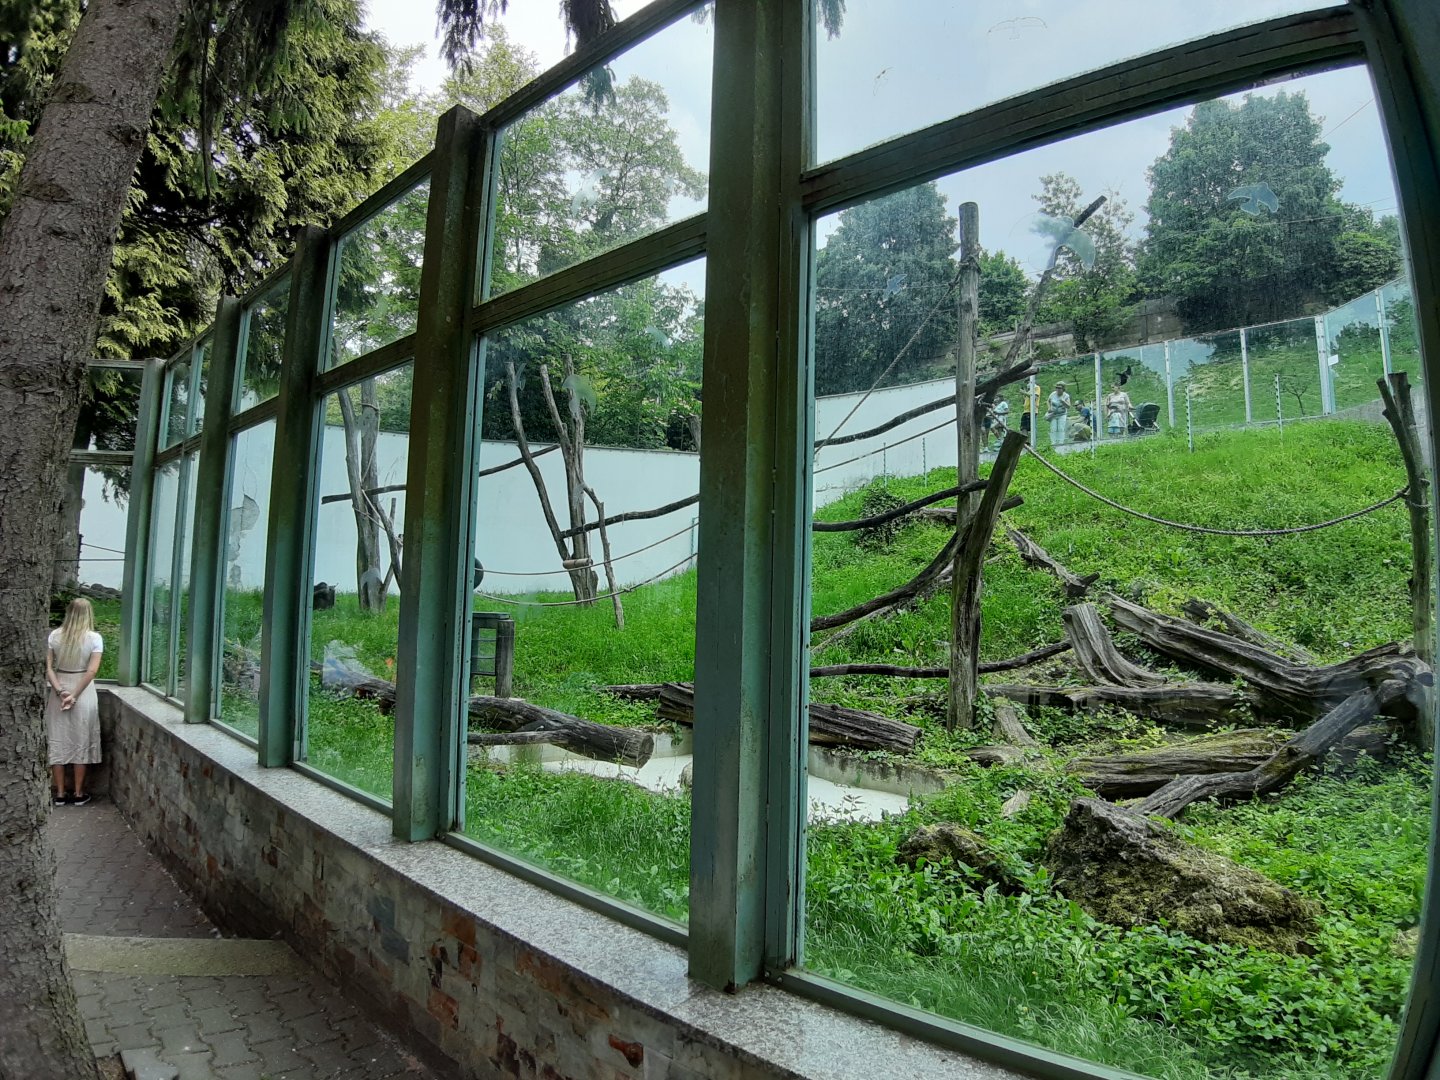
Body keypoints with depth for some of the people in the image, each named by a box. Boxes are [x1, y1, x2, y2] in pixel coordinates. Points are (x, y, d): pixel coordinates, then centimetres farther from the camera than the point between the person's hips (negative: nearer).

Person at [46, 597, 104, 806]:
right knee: (81, 742, 7)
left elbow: (48, 667, -6)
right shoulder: (94, 638, -10)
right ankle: (79, 794, 14)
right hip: (83, 693, -2)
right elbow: (92, 671, -16)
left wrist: (60, 691, -9)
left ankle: (60, 794, 15)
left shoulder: (54, 636, -1)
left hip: (59, 691, 2)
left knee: (57, 742, 10)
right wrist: (75, 695, -12)